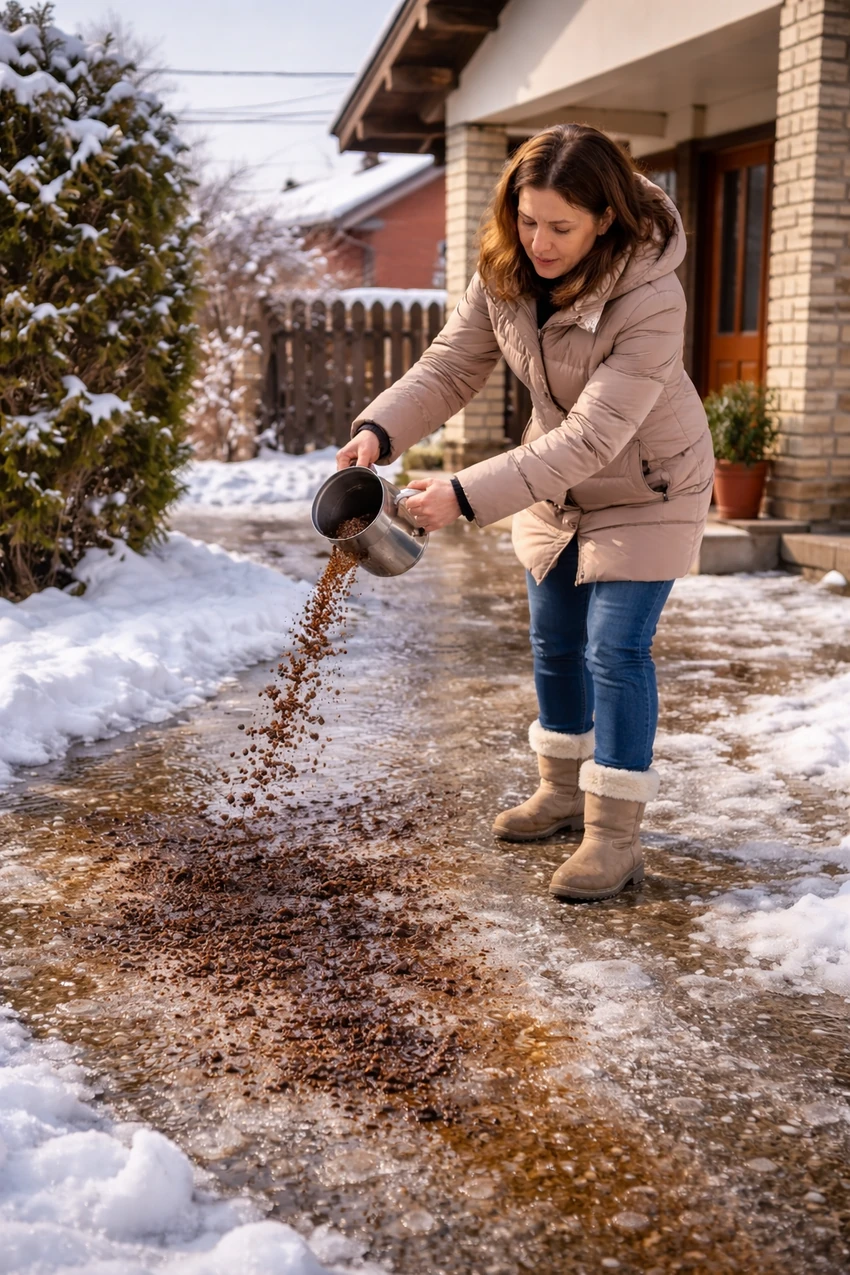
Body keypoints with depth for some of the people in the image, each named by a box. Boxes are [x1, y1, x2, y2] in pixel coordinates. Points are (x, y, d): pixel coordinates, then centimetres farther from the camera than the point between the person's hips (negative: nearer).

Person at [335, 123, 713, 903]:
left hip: (646, 490, -6)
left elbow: (592, 437, -38)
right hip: (555, 482, 7)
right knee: (554, 643, 15)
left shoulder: (650, 300, -34)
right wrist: (380, 431, -33)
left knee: (616, 650, -10)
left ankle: (616, 837, 2)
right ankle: (565, 793, 34)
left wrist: (467, 496, -44)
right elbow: (449, 369, -13)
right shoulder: (504, 274, -15)